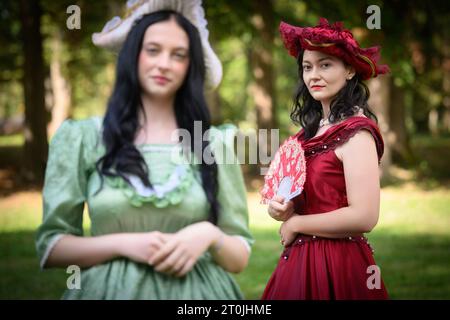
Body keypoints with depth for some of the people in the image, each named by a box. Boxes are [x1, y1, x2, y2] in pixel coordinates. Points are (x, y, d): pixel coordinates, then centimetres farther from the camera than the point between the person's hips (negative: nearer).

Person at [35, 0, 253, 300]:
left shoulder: (216, 143, 1)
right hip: (111, 290, -1)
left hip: (196, 293, 1)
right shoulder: (83, 137, -2)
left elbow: (239, 258, 4)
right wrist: (121, 244, -14)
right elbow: (50, 245, -1)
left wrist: (209, 235, -16)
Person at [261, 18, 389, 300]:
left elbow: (364, 217, -23)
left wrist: (295, 224, -12)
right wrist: (279, 207, -4)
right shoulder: (313, 129, 8)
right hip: (302, 259, 8)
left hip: (337, 264, -8)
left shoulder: (356, 132, -15)